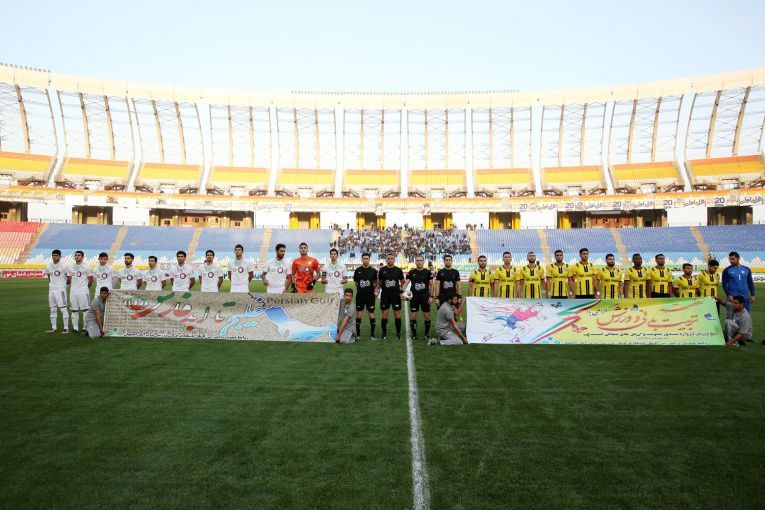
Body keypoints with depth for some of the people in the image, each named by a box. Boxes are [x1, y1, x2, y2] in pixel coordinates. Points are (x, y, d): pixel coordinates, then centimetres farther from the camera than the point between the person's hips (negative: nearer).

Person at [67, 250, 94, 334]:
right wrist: (73, 287, 12)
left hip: (83, 291, -5)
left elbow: (91, 280, 1)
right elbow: (69, 280, 17)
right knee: (74, 310, 7)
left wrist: (86, 287, 7)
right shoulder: (71, 268, 10)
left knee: (85, 310, -2)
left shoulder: (86, 267, -3)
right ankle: (75, 328, 14)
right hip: (73, 291, 5)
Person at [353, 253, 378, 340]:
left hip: (370, 295, 0)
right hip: (360, 295, 0)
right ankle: (357, 334, 14)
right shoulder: (358, 270, 2)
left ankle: (372, 334, 12)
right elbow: (355, 281, 13)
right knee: (359, 314, 4)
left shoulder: (373, 270, 1)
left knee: (371, 314, 3)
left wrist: (373, 289, 3)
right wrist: (360, 288, 8)